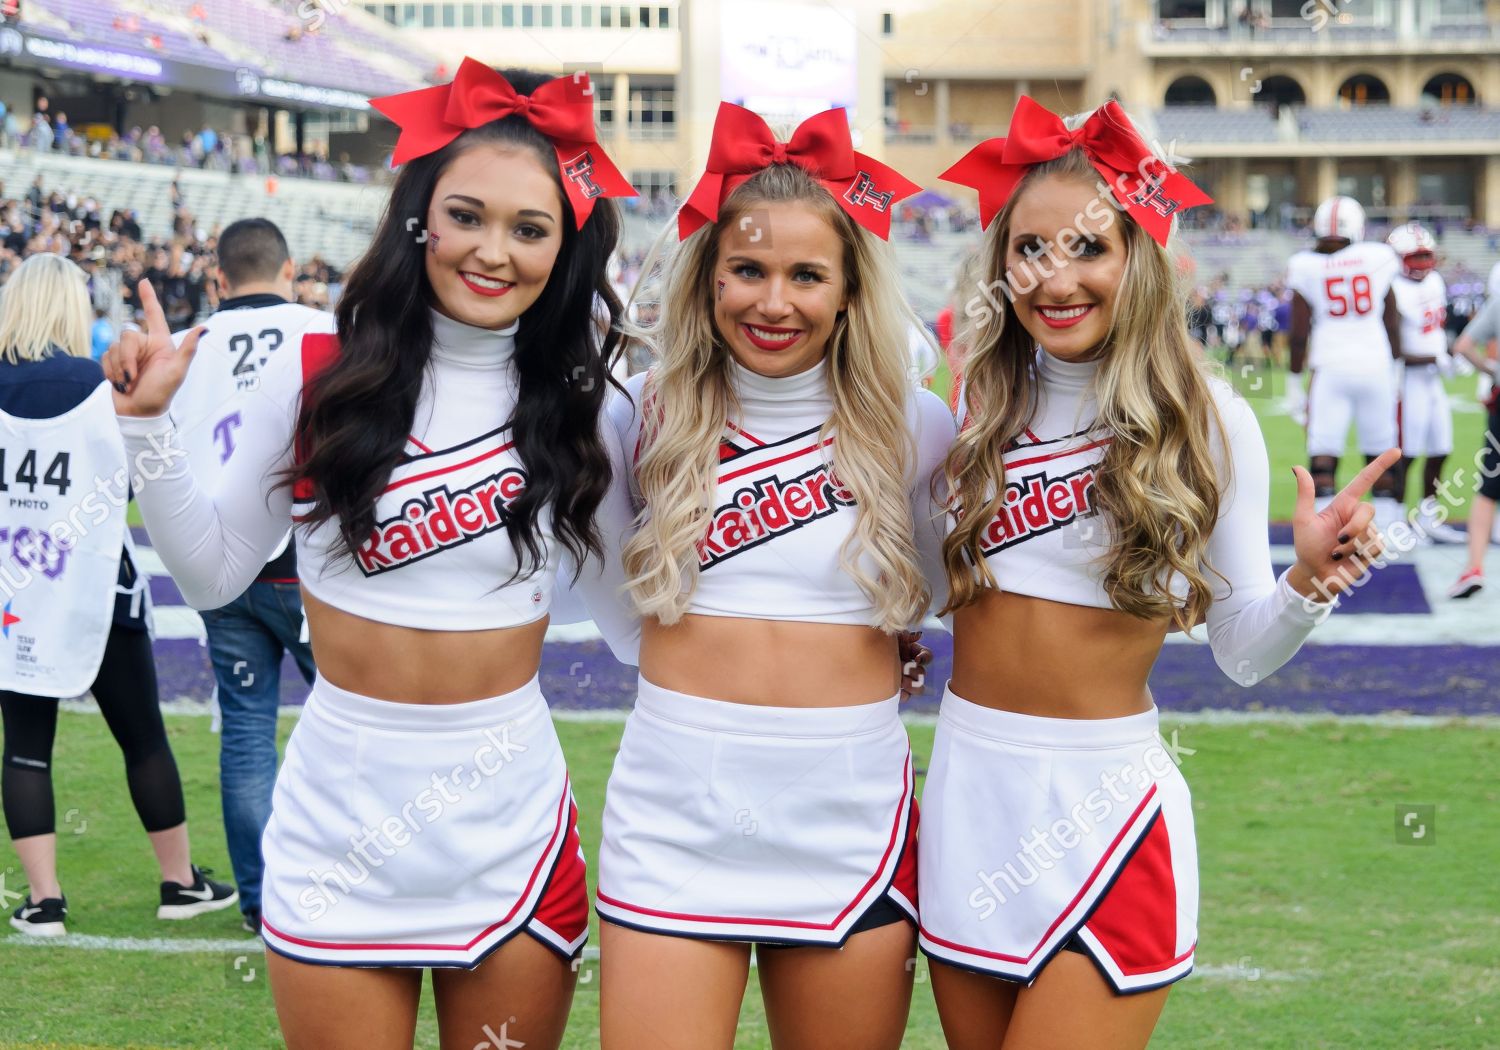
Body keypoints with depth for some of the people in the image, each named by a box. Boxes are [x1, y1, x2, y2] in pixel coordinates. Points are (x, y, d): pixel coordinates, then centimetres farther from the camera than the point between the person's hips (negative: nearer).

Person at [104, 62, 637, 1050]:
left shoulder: (575, 407, 1)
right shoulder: (315, 379, -4)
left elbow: (629, 589, 13)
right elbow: (214, 573, 4)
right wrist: (151, 426, -5)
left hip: (512, 816, 1)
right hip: (343, 810, -1)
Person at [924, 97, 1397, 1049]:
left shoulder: (1205, 420, -7)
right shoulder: (982, 408, 3)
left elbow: (1242, 653, -4)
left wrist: (1308, 580, -22)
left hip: (1105, 799, -4)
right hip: (967, 791, 4)